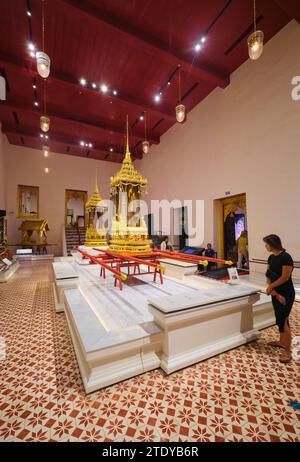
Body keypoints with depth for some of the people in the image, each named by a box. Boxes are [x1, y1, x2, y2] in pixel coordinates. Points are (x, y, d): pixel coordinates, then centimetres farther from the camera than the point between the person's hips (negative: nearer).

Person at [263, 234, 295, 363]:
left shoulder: (285, 257, -19)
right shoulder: (271, 257, 4)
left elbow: (285, 277, -20)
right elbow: (269, 276, 3)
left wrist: (270, 287, -11)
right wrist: (273, 291, -9)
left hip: (286, 294, -7)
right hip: (276, 293, 7)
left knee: (282, 321, -2)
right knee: (280, 319, 19)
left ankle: (287, 351, 12)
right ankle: (282, 342, 36)